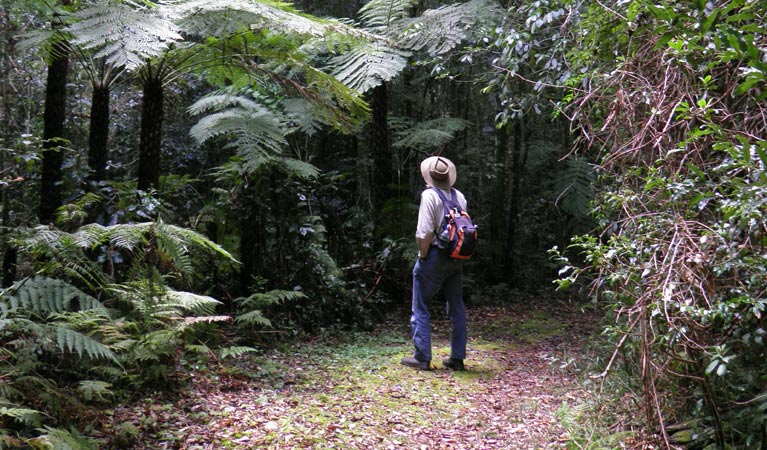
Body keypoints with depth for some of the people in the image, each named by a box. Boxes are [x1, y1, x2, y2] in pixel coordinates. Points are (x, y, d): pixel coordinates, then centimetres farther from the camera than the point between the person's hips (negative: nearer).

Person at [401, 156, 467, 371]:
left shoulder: (430, 195, -13)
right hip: (456, 258, 6)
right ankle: (457, 357, 18)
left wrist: (422, 256, -8)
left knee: (420, 309, 4)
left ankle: (422, 358, 6)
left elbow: (425, 233, -19)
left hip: (434, 256, -6)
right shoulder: (459, 196, 5)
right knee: (457, 308, 13)